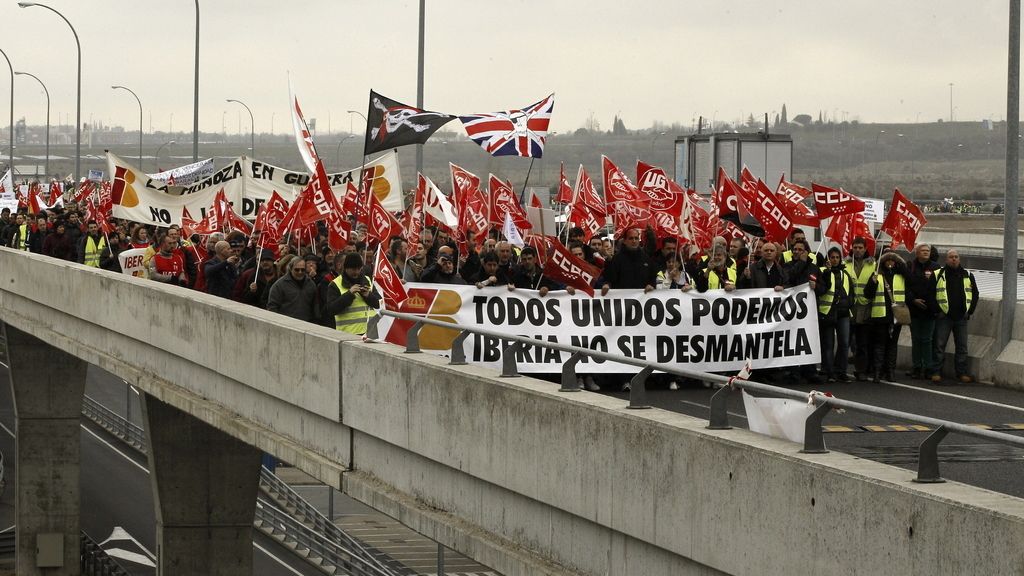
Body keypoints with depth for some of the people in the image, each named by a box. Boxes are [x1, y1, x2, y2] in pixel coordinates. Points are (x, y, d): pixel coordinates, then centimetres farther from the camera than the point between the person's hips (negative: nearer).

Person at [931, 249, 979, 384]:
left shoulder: (968, 275, 10)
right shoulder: (938, 275, 1)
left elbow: (975, 294, 16)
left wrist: (970, 311, 7)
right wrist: (936, 310, -6)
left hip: (961, 317, 3)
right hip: (944, 316, -3)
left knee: (962, 346, 6)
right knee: (940, 345, -3)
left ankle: (962, 372, 12)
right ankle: (936, 372, 0)